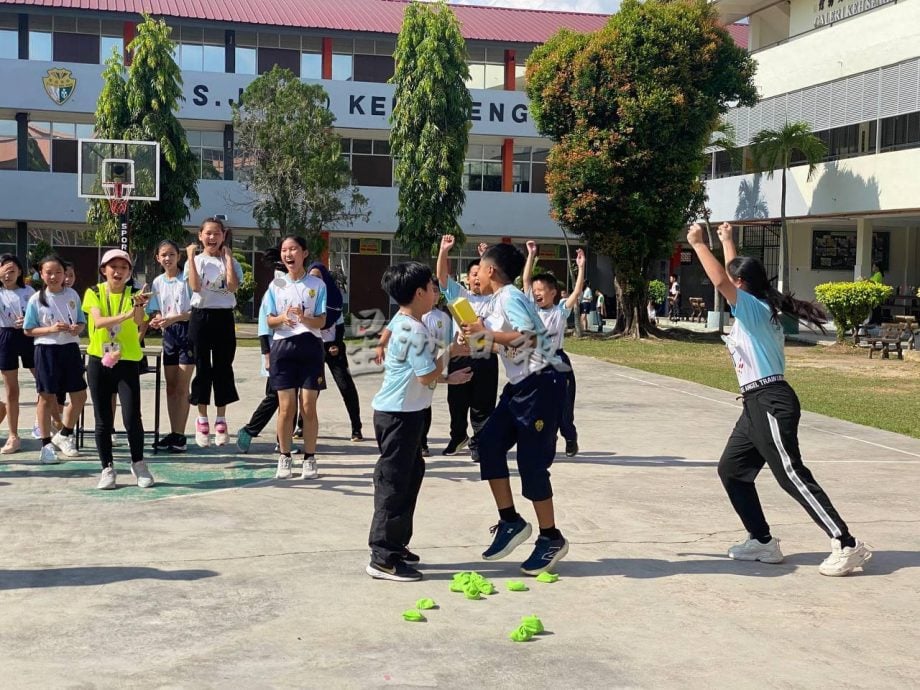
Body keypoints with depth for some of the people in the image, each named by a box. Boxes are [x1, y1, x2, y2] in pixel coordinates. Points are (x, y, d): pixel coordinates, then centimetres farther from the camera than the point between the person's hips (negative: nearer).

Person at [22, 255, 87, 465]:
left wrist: (78, 328, -12)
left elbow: (82, 322, 12)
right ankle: (46, 444, 14)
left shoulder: (72, 295, 4)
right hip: (47, 350, -3)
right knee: (47, 398, 3)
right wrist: (51, 329, -17)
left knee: (79, 395, 6)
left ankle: (63, 435, 27)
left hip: (70, 348, 4)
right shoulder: (36, 299, -4)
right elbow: (28, 330, -2)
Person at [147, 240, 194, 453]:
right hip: (168, 334, 6)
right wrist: (156, 320, -9)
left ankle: (180, 435, -3)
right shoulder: (157, 282, 10)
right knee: (170, 386, 7)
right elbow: (155, 311, 13)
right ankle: (173, 433, 13)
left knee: (182, 387, -6)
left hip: (187, 331, -5)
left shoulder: (187, 279, -7)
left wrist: (174, 318, -21)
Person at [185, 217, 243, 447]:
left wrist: (228, 257, -8)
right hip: (201, 316, 0)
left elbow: (233, 286, -13)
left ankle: (221, 421, 12)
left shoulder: (230, 262, 5)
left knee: (223, 368, 3)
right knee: (202, 368, 3)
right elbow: (195, 287, -14)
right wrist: (191, 257, -12)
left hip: (224, 317, 1)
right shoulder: (195, 261, 4)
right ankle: (202, 422, 12)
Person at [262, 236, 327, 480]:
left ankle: (309, 459, 10)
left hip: (310, 347, -1)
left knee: (308, 407, -1)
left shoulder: (317, 284, 2)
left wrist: (304, 318, -22)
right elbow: (269, 321, 6)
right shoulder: (276, 285, 7)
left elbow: (321, 321, -2)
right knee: (286, 406, 0)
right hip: (283, 347, 1)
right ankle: (284, 458, 11)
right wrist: (282, 318, -16)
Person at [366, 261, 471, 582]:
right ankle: (383, 559, -2)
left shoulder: (399, 324, 13)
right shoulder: (415, 331, -19)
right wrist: (448, 353, -6)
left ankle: (395, 545, 27)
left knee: (410, 474, 18)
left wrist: (449, 378, 18)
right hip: (401, 414, -11)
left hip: (398, 412, 11)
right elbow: (427, 376, -20)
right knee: (394, 482, -6)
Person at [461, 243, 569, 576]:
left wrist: (485, 332, -20)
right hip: (520, 384, 10)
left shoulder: (510, 297, -13)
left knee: (532, 460, -5)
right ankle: (510, 521, 11)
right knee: (490, 442, 3)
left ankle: (551, 539, 9)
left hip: (541, 383, -10)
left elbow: (528, 337, -24)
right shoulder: (498, 301, 16)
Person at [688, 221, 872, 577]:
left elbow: (720, 281, -24)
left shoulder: (754, 308, -10)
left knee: (792, 475, -12)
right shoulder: (754, 310, 15)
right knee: (731, 470, 12)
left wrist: (698, 243, -14)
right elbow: (732, 273, 32)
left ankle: (847, 545, -11)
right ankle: (763, 542, 15)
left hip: (771, 403, -10)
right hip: (757, 405, 10)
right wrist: (726, 240, 39)